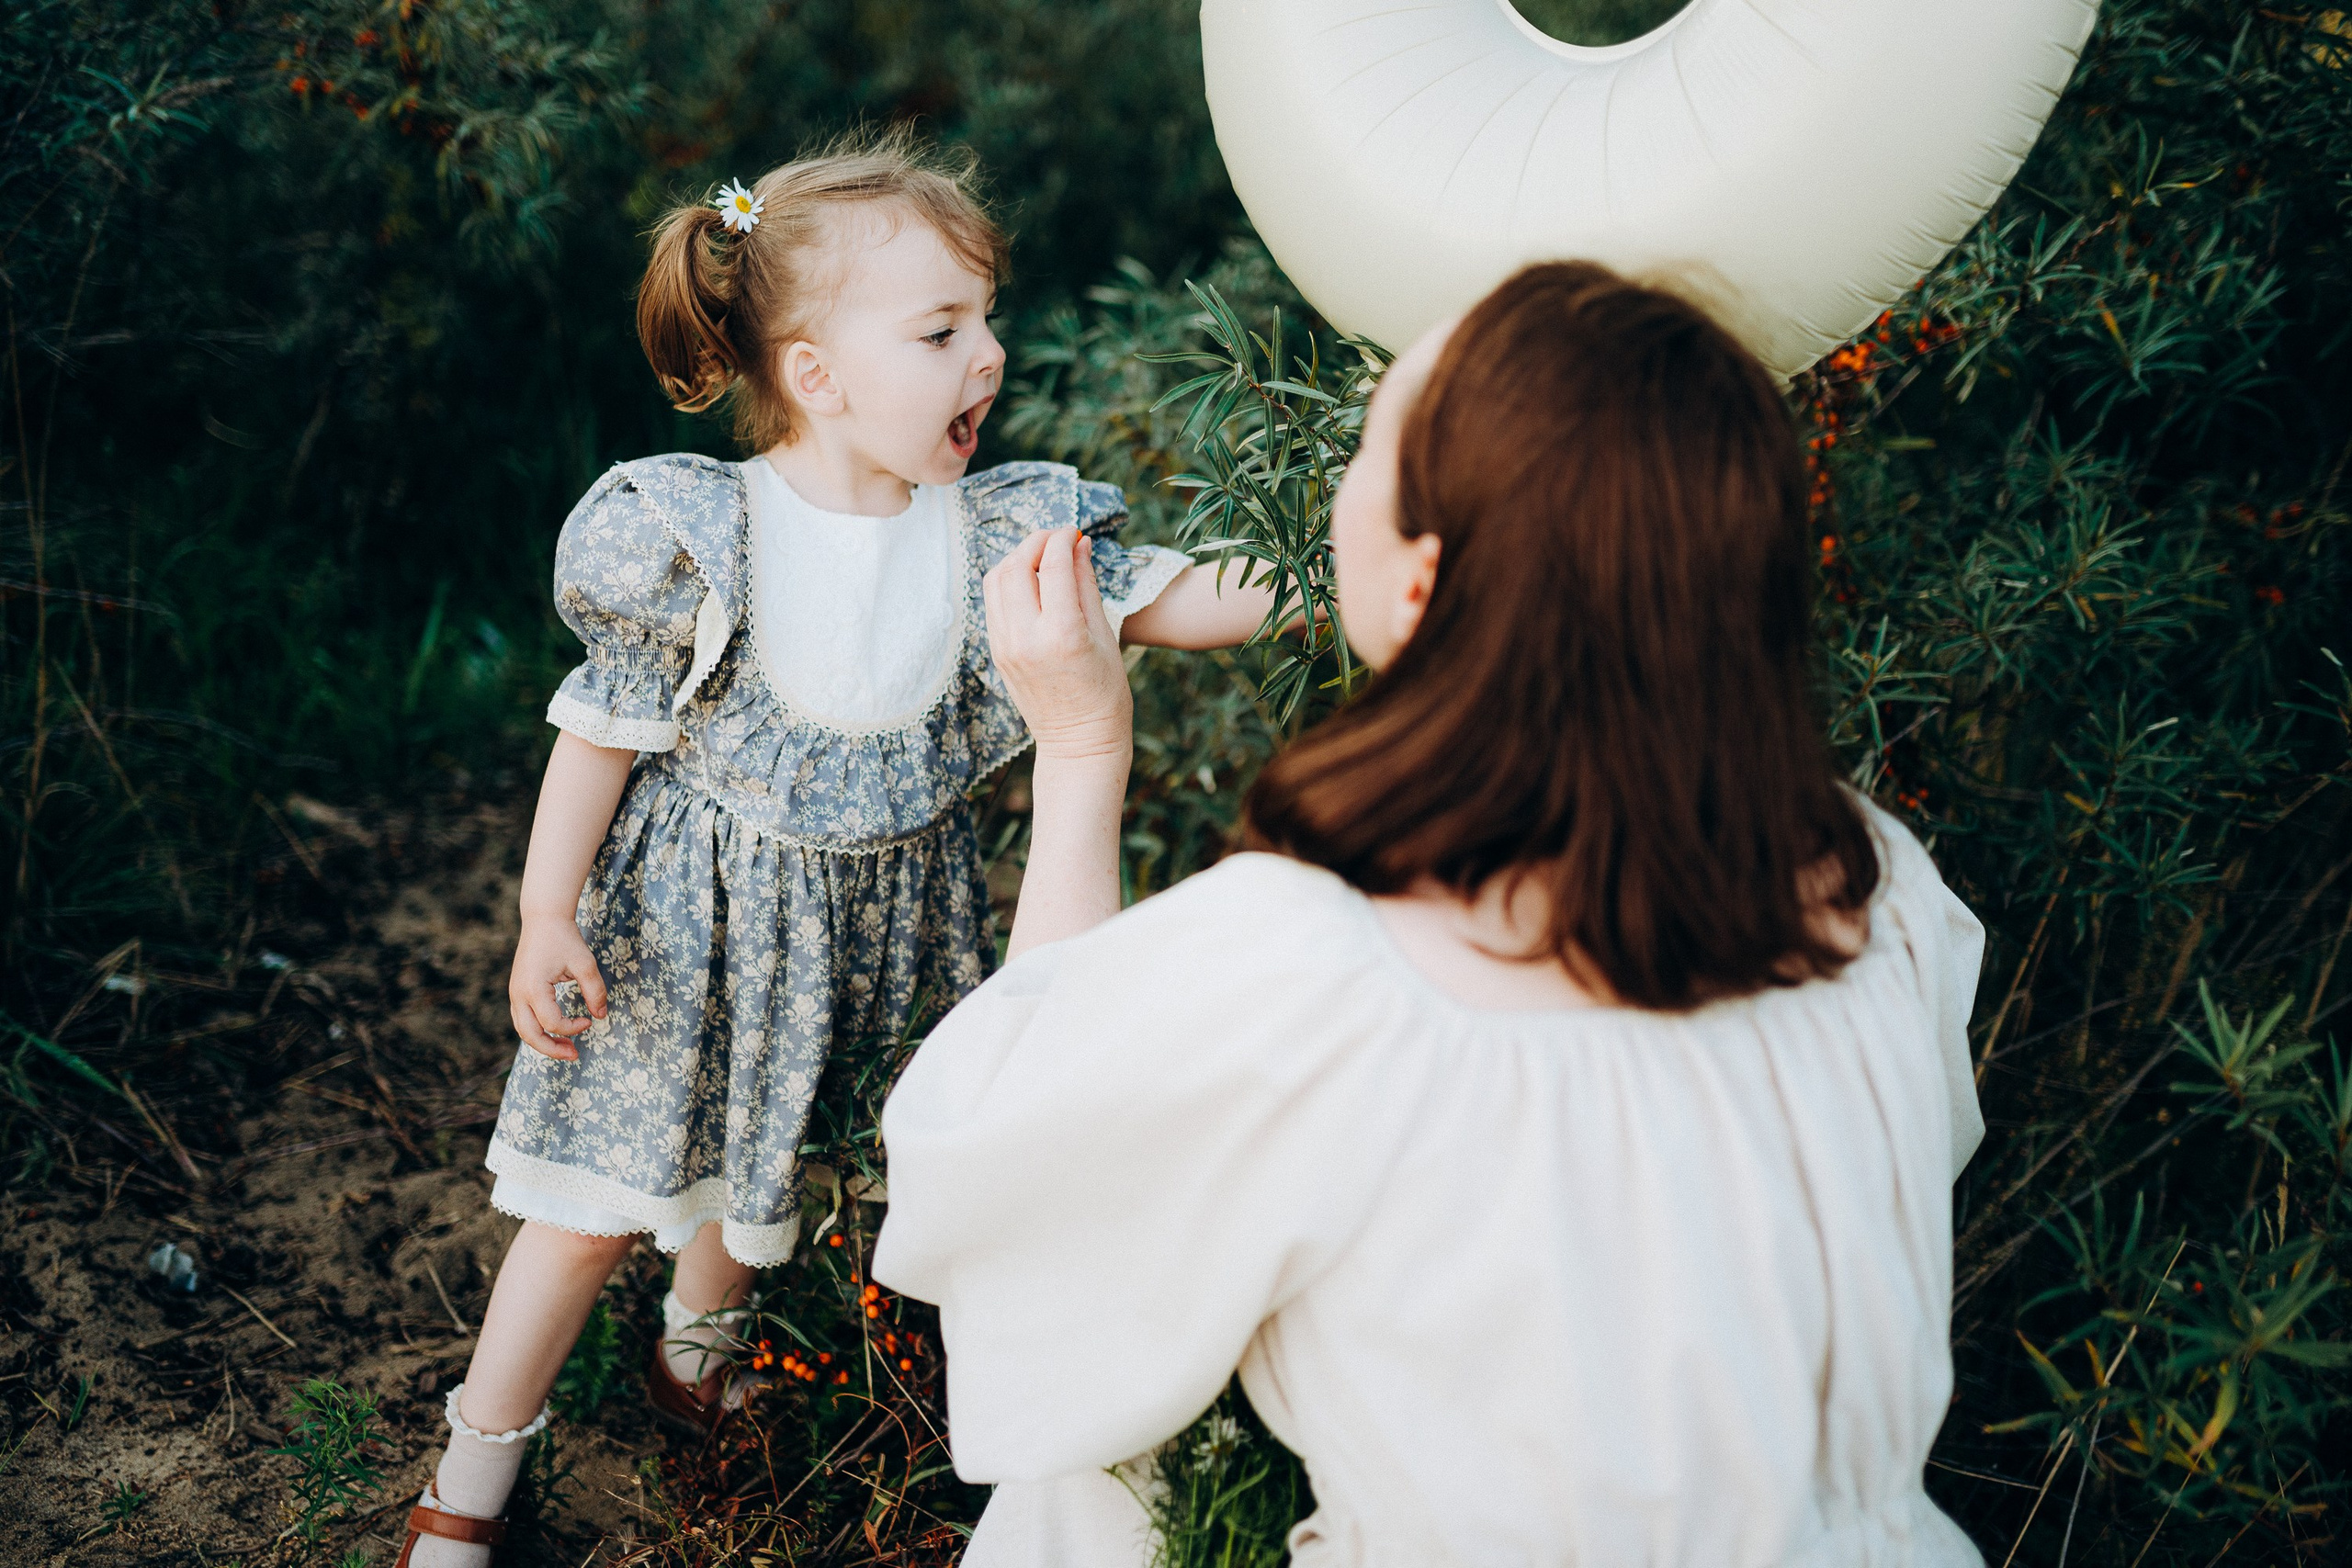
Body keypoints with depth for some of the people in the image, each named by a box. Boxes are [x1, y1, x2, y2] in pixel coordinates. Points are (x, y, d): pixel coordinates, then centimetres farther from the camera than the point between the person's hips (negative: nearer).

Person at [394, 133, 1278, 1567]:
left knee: (758, 1171, 21)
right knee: (601, 1202, 5)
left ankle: (700, 1341, 55)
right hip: (695, 913, -3)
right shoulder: (700, 539, -20)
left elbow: (1179, 600, -7)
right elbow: (603, 731, -11)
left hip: (880, 921, 4)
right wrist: (547, 921, -12)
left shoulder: (997, 532, -10)